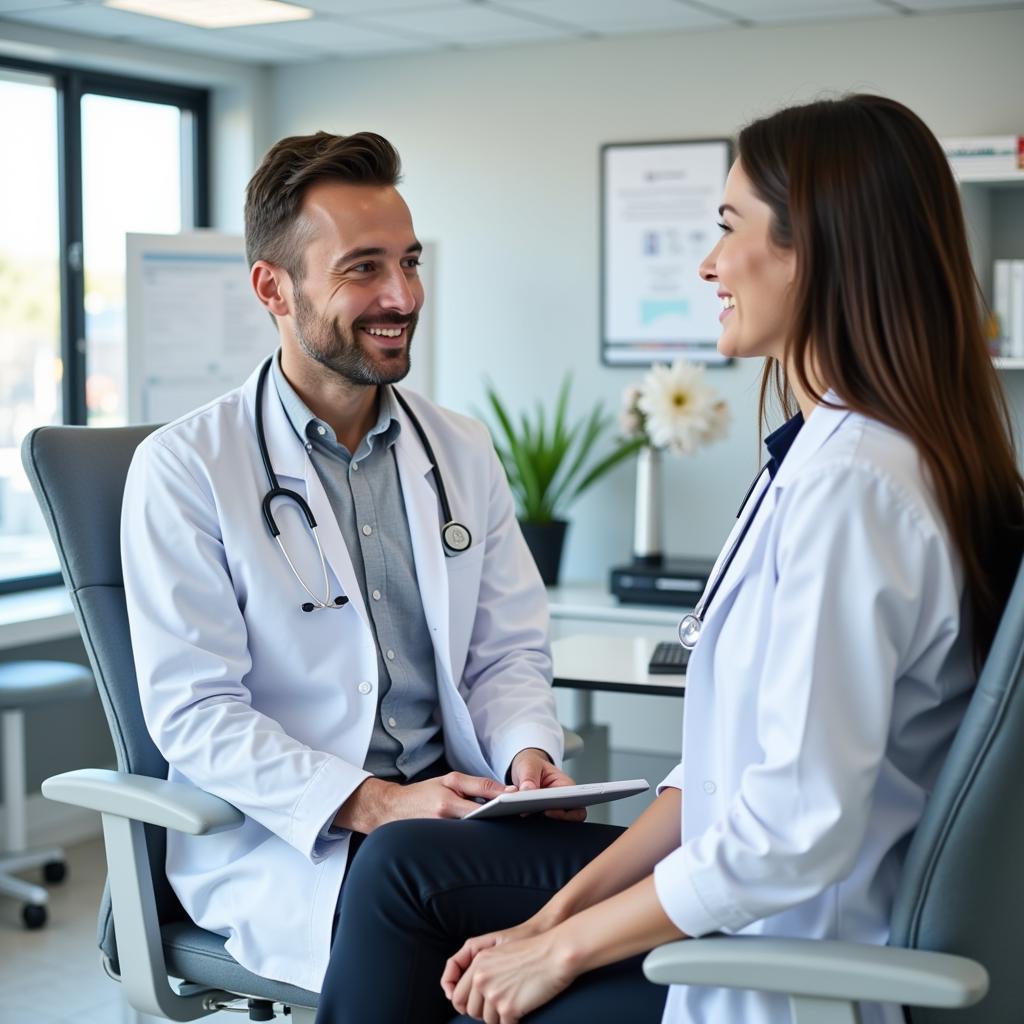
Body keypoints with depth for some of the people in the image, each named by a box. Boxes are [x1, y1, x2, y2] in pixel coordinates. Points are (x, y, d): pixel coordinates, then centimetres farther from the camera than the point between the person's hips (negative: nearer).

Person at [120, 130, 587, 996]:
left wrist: (528, 752, -10)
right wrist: (373, 803, -21)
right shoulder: (184, 468, -4)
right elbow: (192, 710, -9)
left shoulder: (464, 454, 12)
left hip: (454, 817, 5)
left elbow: (509, 654, 13)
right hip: (282, 846, -5)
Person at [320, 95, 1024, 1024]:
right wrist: (559, 913, 4)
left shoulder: (849, 485, -24)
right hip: (742, 896, 9)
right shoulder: (821, 456, 8)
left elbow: (798, 826, -26)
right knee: (405, 860, 8)